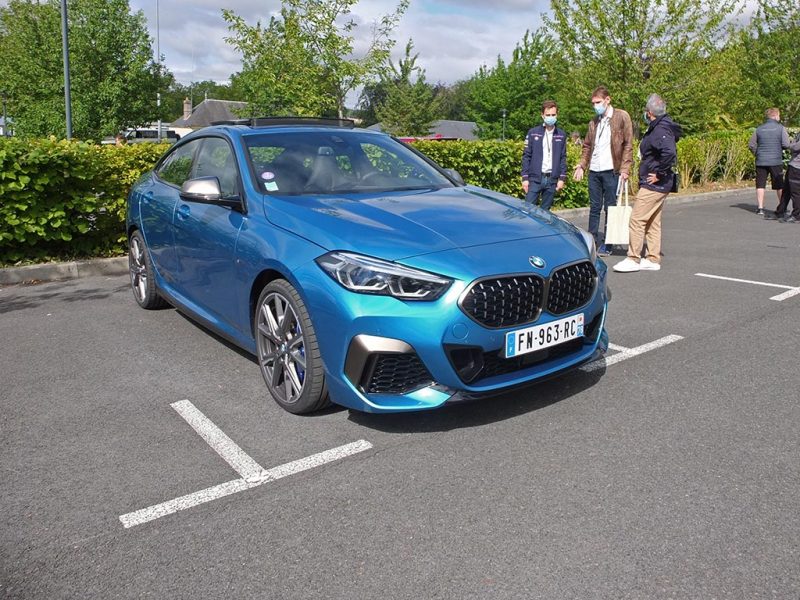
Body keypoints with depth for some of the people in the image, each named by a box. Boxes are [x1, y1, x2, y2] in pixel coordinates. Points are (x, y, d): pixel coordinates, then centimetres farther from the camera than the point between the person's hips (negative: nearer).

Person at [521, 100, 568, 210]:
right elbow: (526, 156, 2)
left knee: (545, 210, 7)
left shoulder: (561, 135, 8)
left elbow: (563, 158, 9)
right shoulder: (533, 133, 2)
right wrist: (525, 178, -4)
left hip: (552, 180, 2)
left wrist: (562, 178, 2)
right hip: (535, 179, -2)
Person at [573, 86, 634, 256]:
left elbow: (628, 145, -5)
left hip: (611, 171, -5)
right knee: (594, 207, 9)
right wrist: (581, 165, 7)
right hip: (594, 171, 5)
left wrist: (625, 169, -12)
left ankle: (608, 245, 8)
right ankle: (592, 241, 16)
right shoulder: (594, 121, 16)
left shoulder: (622, 117, -2)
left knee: (610, 208, 2)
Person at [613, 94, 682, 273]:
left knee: (637, 219, -7)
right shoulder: (660, 127, 13)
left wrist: (660, 174, -22)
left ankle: (633, 259, -2)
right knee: (653, 222, 14)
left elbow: (670, 153, -33)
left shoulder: (660, 130, -18)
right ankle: (653, 259, 20)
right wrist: (661, 173, 15)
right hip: (658, 185, 11)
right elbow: (669, 152, 22)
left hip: (653, 185, -11)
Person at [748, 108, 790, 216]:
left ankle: (760, 208, 1)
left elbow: (751, 145, 3)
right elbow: (786, 145, -10)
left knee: (760, 185, 5)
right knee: (780, 185, 10)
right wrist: (779, 147, 12)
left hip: (761, 161, 2)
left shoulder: (759, 128, 3)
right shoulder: (781, 128, -4)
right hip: (776, 161, -1)